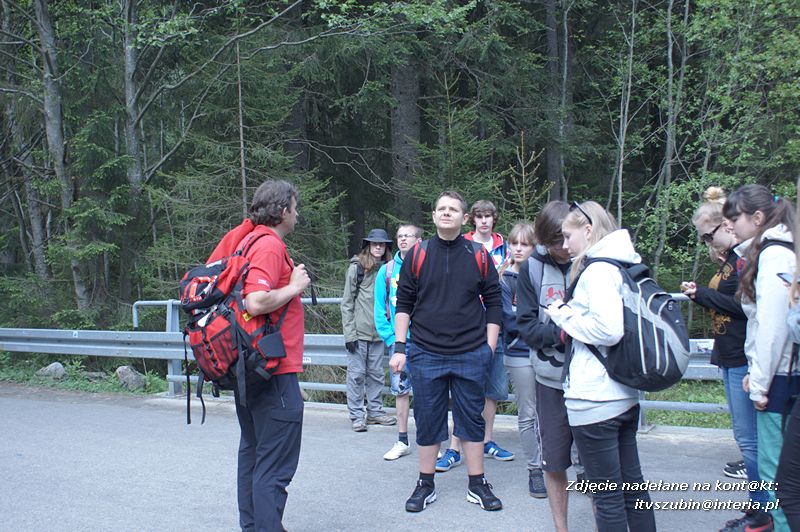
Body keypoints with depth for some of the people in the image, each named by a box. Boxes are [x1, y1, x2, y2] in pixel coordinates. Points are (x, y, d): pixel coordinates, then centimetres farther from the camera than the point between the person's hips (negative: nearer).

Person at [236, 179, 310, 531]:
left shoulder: (249, 242, 12)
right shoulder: (270, 247, -17)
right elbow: (256, 303, -29)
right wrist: (294, 287, -15)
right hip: (274, 371, -11)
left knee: (252, 453, 20)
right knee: (275, 467, -6)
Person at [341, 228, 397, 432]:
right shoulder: (357, 267, -2)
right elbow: (347, 302, -3)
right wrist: (349, 333, -8)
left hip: (378, 332, 4)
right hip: (359, 331, -4)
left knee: (376, 374, 10)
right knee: (357, 373, 0)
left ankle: (375, 411, 20)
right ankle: (357, 415, 7)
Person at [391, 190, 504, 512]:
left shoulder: (478, 256, 2)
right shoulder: (418, 254, 1)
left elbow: (493, 303, 7)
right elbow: (404, 303, 5)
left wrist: (489, 347, 2)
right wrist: (399, 347, 0)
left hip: (471, 355, 0)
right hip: (425, 355, 0)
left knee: (472, 419, 8)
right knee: (427, 421, 8)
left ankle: (477, 485, 20)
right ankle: (425, 485, 21)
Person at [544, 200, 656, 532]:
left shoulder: (598, 269, -14)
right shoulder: (624, 265, 13)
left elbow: (609, 329, -25)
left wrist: (565, 316, -11)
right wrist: (570, 316, 10)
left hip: (594, 399, -9)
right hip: (625, 395, 9)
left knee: (608, 496, 1)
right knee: (632, 486, 17)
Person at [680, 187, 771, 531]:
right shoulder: (732, 257, 14)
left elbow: (741, 305, -22)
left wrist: (702, 293, -13)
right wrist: (700, 294, 3)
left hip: (743, 358, -10)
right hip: (731, 357, 10)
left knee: (748, 436, -5)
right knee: (746, 435, 15)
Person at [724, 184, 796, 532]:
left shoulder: (774, 255, -14)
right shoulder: (769, 251, 16)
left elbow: (773, 323, -19)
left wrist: (761, 382, -15)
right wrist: (755, 372, 13)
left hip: (780, 376, -9)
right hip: (778, 376, 9)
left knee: (774, 467, -4)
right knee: (774, 463, 14)